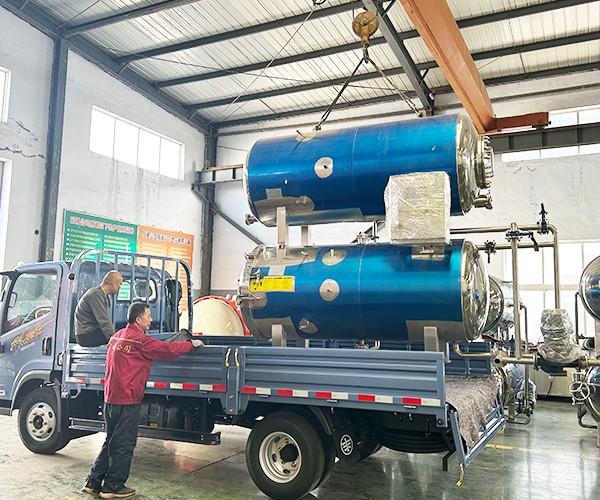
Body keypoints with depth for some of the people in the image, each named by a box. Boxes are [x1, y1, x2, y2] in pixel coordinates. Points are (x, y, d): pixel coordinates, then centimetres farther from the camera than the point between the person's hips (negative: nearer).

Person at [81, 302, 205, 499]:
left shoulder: (117, 336, 11)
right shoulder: (140, 340, -15)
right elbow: (167, 349, -13)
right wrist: (191, 344, -2)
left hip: (110, 397, 9)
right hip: (128, 400, -9)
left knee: (111, 442, 19)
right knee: (124, 446, 4)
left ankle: (93, 483, 24)